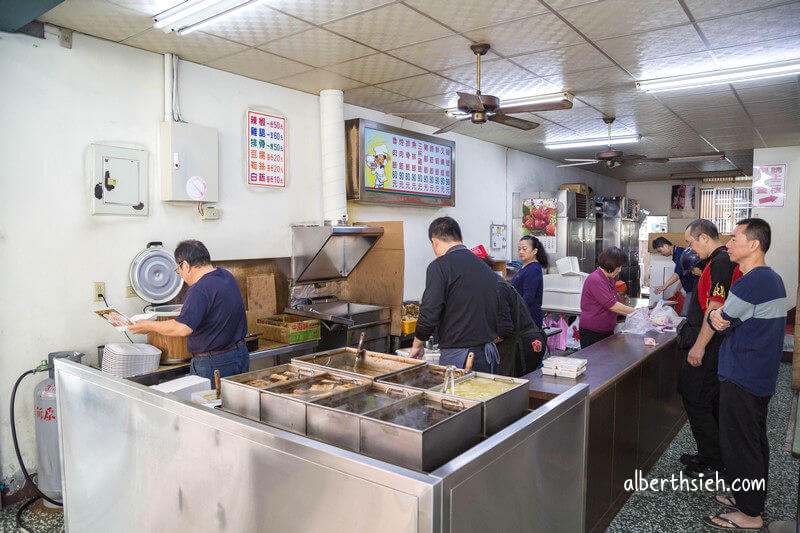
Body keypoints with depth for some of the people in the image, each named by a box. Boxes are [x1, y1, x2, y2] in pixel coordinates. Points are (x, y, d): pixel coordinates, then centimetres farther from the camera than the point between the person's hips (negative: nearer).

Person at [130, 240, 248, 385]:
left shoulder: (200, 290, -22)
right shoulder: (227, 276, 5)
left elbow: (182, 328, -29)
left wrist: (149, 326, -15)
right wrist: (185, 309, 32)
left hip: (214, 365, -8)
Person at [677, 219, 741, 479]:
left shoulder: (720, 262, -18)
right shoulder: (722, 260, 14)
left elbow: (716, 309, -24)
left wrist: (699, 346, -21)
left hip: (706, 347, -10)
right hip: (712, 344, 10)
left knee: (696, 401, -1)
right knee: (713, 402, 17)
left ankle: (713, 462, 9)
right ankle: (711, 454, 29)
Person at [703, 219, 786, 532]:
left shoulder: (750, 283, -23)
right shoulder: (772, 279, 11)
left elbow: (720, 322, -14)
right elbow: (736, 320, 7)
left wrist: (714, 316, 5)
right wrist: (720, 316, -11)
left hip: (742, 378, -10)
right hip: (762, 376, 10)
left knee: (739, 444, 2)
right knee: (755, 442, 20)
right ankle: (752, 499, 34)